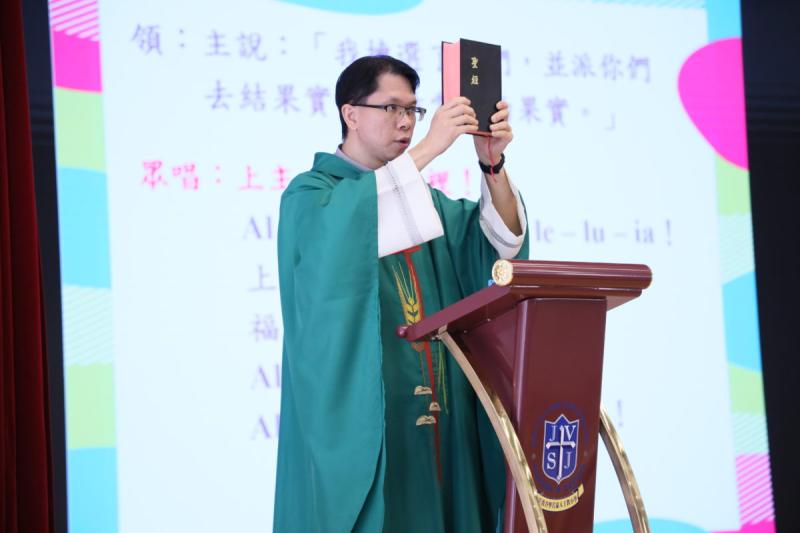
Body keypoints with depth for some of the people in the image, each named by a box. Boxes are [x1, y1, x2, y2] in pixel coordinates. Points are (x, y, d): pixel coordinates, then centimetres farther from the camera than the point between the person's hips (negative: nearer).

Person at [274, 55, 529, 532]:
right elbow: (347, 221, -24)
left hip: (431, 414, 6)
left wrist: (493, 165, -11)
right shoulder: (310, 194, 0)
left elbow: (502, 240, 6)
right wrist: (427, 149, -26)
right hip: (356, 414, -6)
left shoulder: (418, 195, 19)